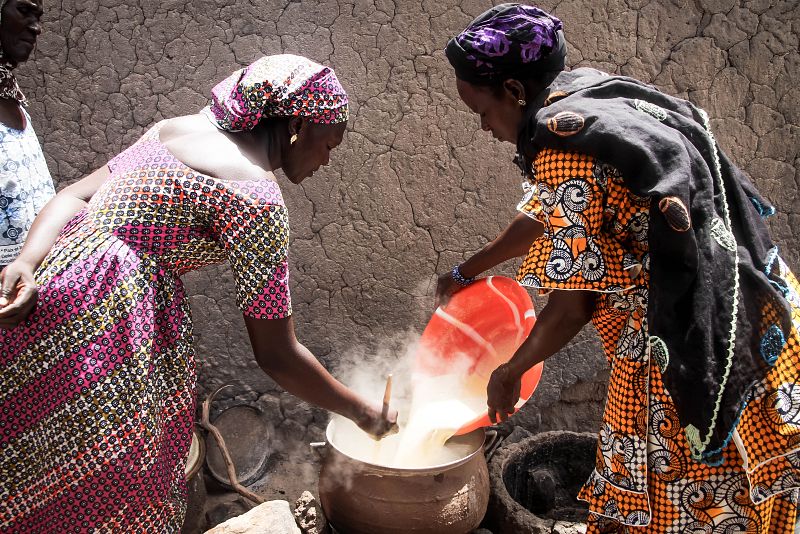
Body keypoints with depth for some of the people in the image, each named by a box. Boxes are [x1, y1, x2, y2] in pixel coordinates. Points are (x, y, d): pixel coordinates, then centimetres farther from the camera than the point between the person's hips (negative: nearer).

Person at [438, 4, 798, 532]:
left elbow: (571, 306, -17)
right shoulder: (594, 97, 6)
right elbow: (546, 216, 18)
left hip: (692, 351, -8)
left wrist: (510, 373, 0)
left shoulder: (564, 152, -22)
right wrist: (467, 271, 27)